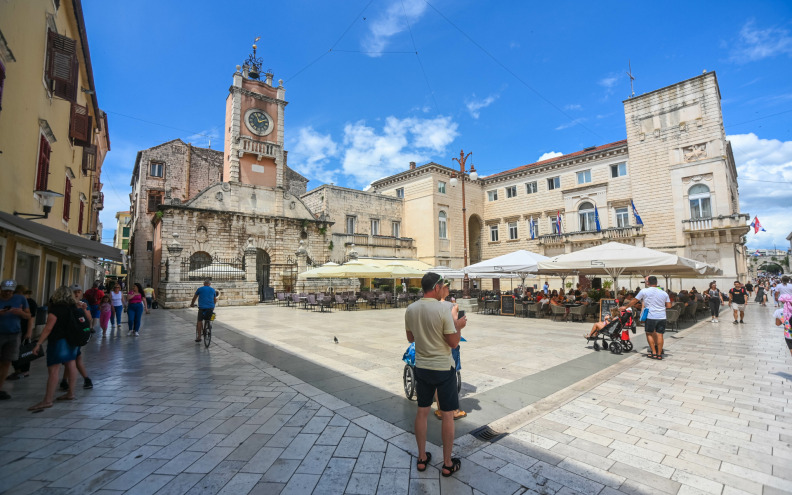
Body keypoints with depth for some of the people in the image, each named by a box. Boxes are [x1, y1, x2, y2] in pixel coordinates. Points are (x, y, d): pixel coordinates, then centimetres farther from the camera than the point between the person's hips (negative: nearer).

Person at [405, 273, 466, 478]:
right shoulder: (443, 310, -20)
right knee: (447, 415, 11)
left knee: (422, 412, 17)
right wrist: (458, 325, 3)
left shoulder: (410, 310, -4)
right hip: (443, 368, -5)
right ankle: (448, 464, 25)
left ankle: (422, 458, 31)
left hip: (421, 367, 5)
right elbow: (453, 342, -15)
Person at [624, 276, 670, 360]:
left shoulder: (644, 291, -4)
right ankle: (659, 354, 11)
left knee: (649, 334, 10)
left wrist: (625, 307, 17)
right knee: (659, 335, 6)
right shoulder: (664, 293, 7)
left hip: (650, 316, -3)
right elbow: (669, 305, 11)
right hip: (662, 317, 3)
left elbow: (634, 301, 4)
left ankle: (654, 353, 10)